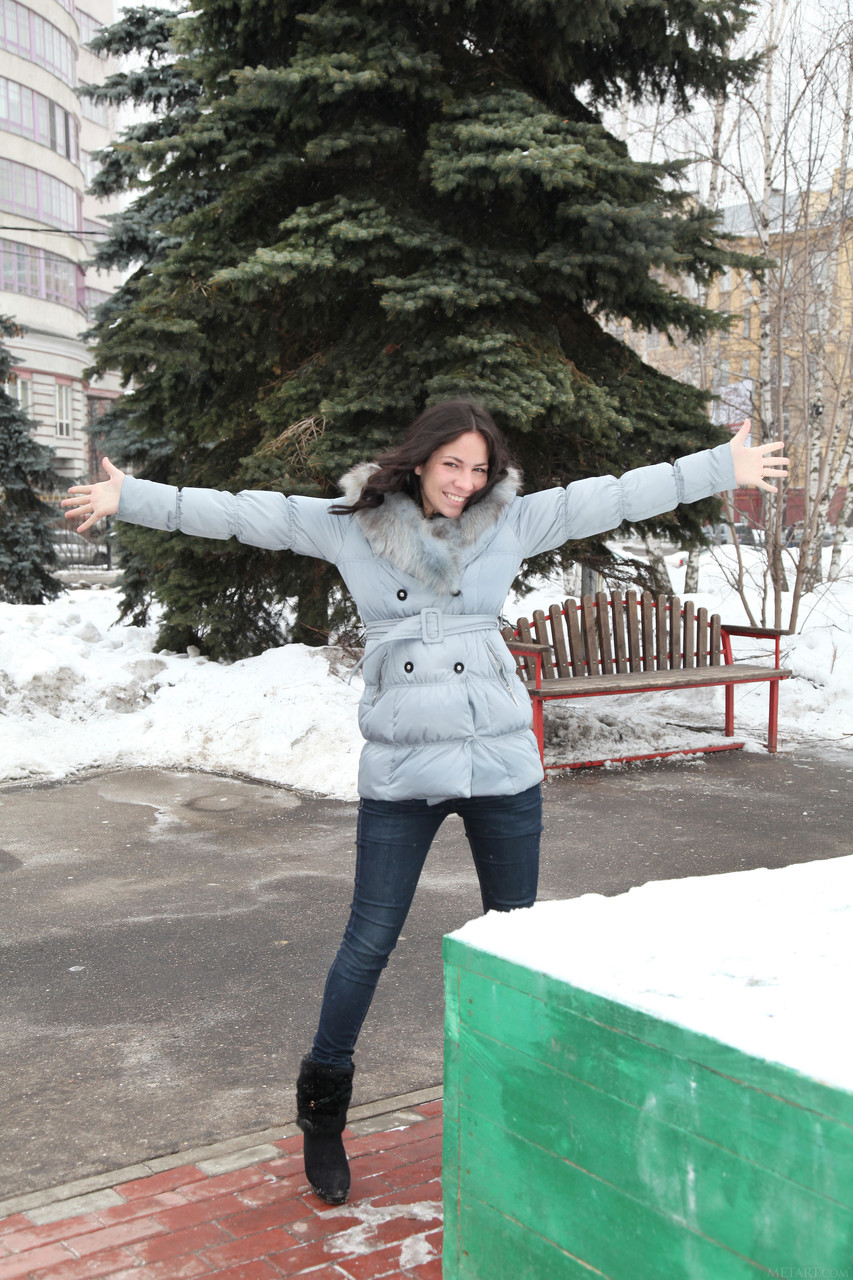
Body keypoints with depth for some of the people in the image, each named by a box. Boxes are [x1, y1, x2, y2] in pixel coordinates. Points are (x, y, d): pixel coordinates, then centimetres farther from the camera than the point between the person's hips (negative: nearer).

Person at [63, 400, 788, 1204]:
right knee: (368, 943, 4)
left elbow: (612, 497, 6)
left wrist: (722, 468, 7)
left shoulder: (509, 522, 5)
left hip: (503, 767, 2)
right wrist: (130, 498, -2)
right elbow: (245, 515, 1)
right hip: (400, 772, -2)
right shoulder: (352, 526, 1)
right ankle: (322, 1113, 23)